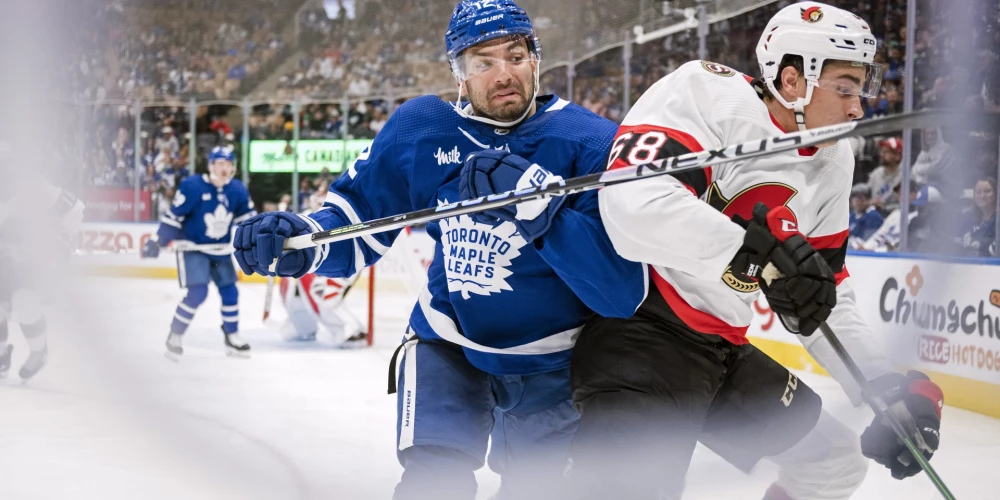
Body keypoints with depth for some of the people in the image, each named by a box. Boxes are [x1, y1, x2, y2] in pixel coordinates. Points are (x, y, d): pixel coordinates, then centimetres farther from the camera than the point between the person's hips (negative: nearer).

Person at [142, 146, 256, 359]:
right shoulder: (192, 187, -21)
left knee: (230, 292, 8)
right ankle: (174, 337, 0)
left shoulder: (237, 191, -6)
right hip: (192, 247, -6)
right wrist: (157, 241, -16)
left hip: (220, 250, 6)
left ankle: (232, 337, 26)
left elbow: (248, 217, 6)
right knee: (197, 293, -17)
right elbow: (173, 217, -15)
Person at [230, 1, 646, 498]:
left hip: (552, 359, -1)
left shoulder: (592, 143, -20)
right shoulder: (420, 129, -8)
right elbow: (359, 216, -1)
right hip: (449, 342, 1)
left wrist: (540, 212, -39)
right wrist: (306, 240, -24)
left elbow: (623, 289, -27)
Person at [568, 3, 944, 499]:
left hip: (724, 348, 9)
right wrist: (761, 248, -36)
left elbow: (827, 300, 14)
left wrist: (892, 386, 4)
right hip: (639, 327, -9)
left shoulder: (831, 165, 9)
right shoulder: (707, 93, -16)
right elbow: (634, 201, -32)